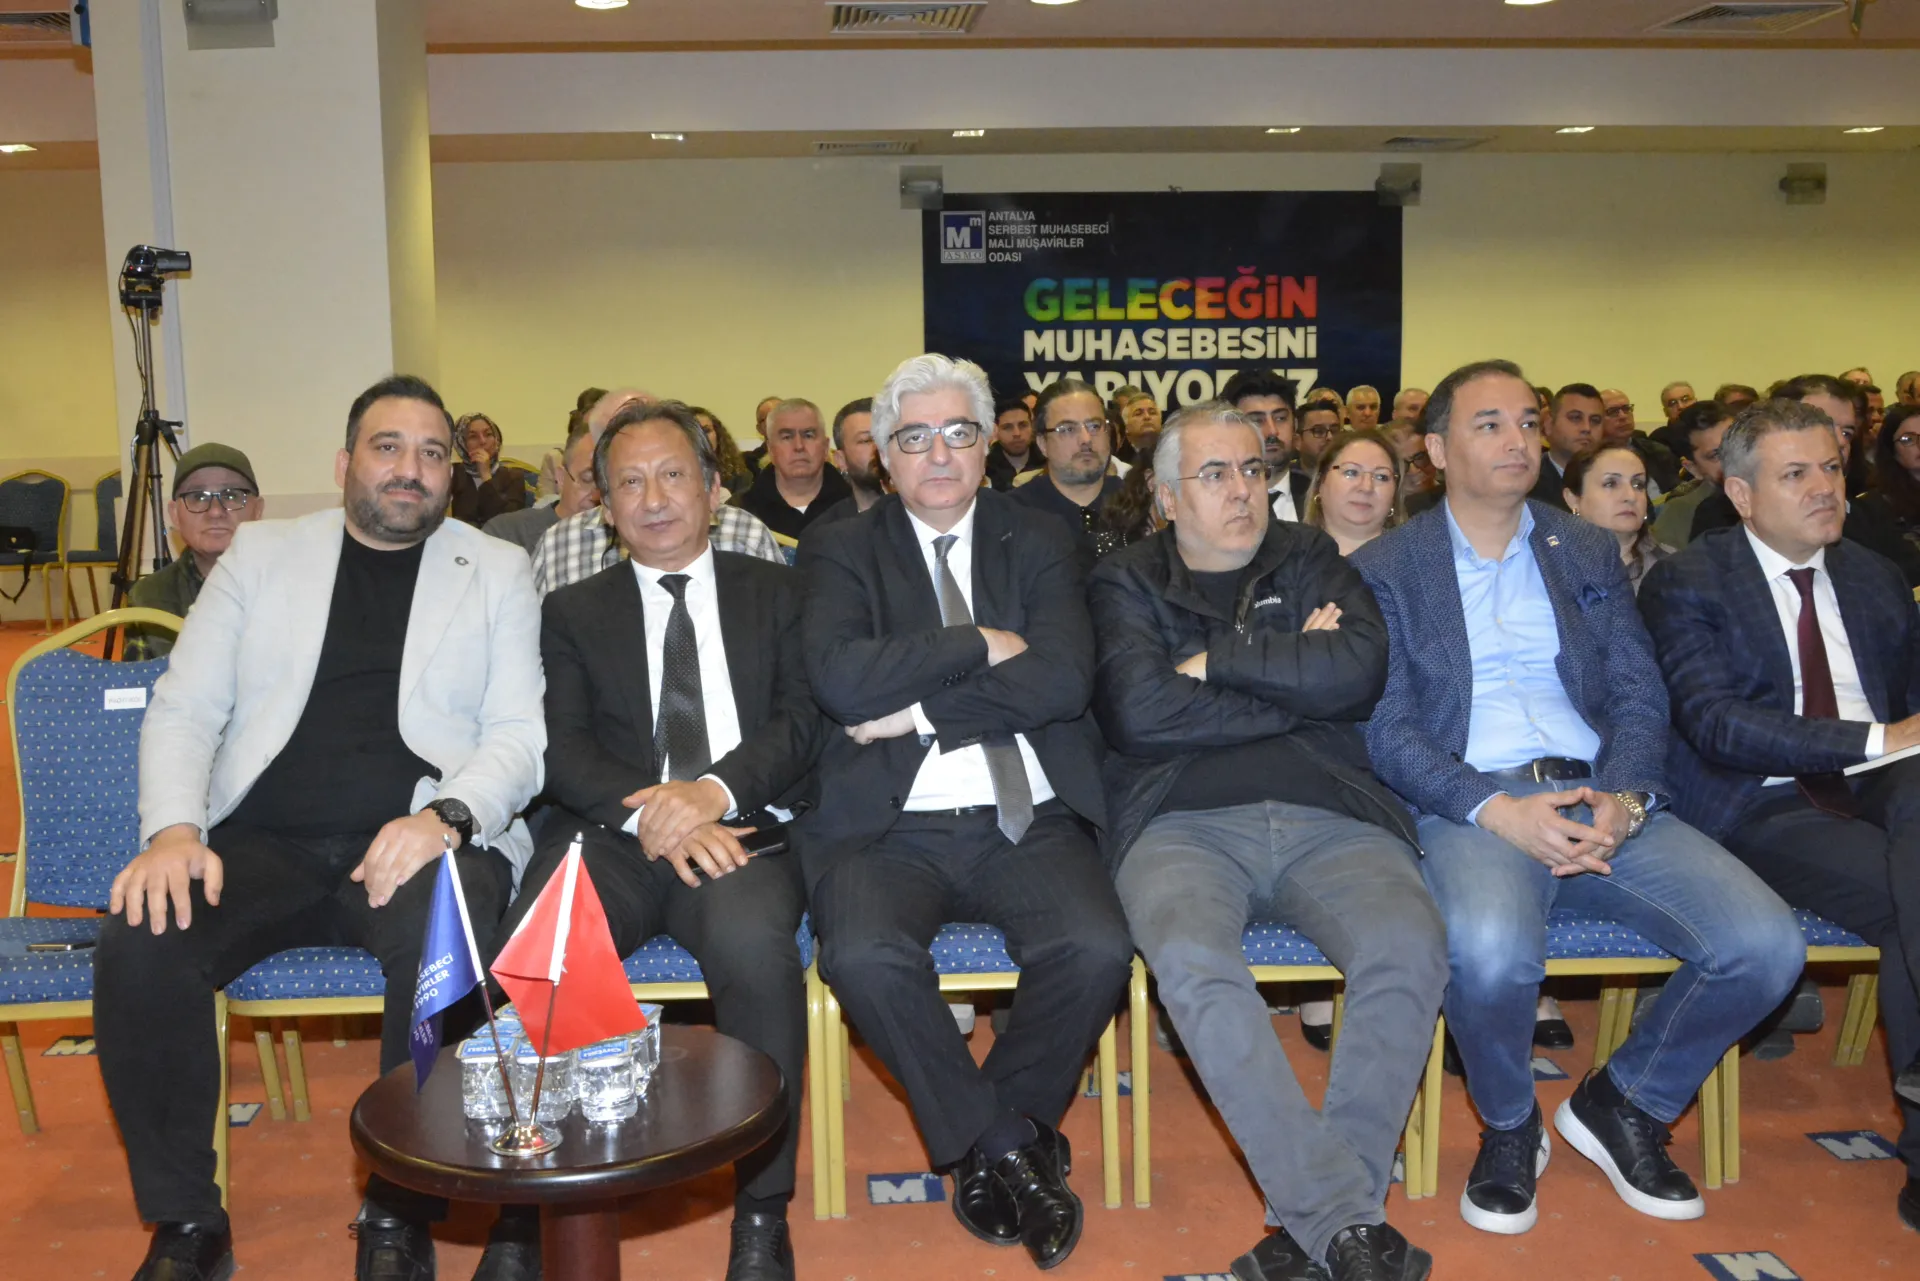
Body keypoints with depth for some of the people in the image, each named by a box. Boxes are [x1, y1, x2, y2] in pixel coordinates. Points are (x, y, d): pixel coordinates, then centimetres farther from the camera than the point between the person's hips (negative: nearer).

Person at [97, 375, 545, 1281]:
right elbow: (182, 710, 10)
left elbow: (519, 735, 3)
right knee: (139, 941, -26)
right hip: (259, 843, 2)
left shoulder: (496, 572, 11)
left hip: (415, 841, -2)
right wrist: (174, 828, -9)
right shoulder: (263, 554, 16)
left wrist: (445, 815, -17)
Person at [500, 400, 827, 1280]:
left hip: (740, 826, -1)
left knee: (752, 940, -35)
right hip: (615, 830, 2)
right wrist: (644, 812, -15)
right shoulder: (572, 611, 19)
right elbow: (562, 747, 5)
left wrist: (714, 791, -16)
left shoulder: (776, 593, 17)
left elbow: (802, 721, 3)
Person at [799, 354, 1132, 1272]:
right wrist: (981, 646, -8)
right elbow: (840, 680, -12)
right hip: (890, 829, -1)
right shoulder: (840, 553, 8)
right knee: (865, 957, -31)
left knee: (1096, 949, -26)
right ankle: (1007, 1145, -5)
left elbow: (1063, 681, -6)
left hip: (1026, 825, 1)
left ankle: (983, 1144, 3)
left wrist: (919, 710, -10)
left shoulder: (1039, 543, 11)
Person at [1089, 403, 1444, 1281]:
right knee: (1191, 961, -34)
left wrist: (1214, 661, -1)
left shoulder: (1311, 561, 18)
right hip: (1184, 824, -1)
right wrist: (1297, 681, 0)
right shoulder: (1128, 584, 13)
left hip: (1326, 819, 2)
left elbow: (1360, 671, -2)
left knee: (1410, 945, -29)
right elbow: (1140, 712, -7)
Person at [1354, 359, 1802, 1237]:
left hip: (1603, 801, 4)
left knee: (1767, 945, -19)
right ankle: (1509, 1127, -1)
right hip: (1472, 804, -4)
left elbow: (1640, 698, 11)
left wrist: (1622, 798, -10)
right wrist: (1492, 808, -18)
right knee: (1491, 949, -36)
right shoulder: (1385, 568, 6)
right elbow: (1386, 730, -3)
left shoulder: (1589, 554, 18)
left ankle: (1623, 1103, 10)